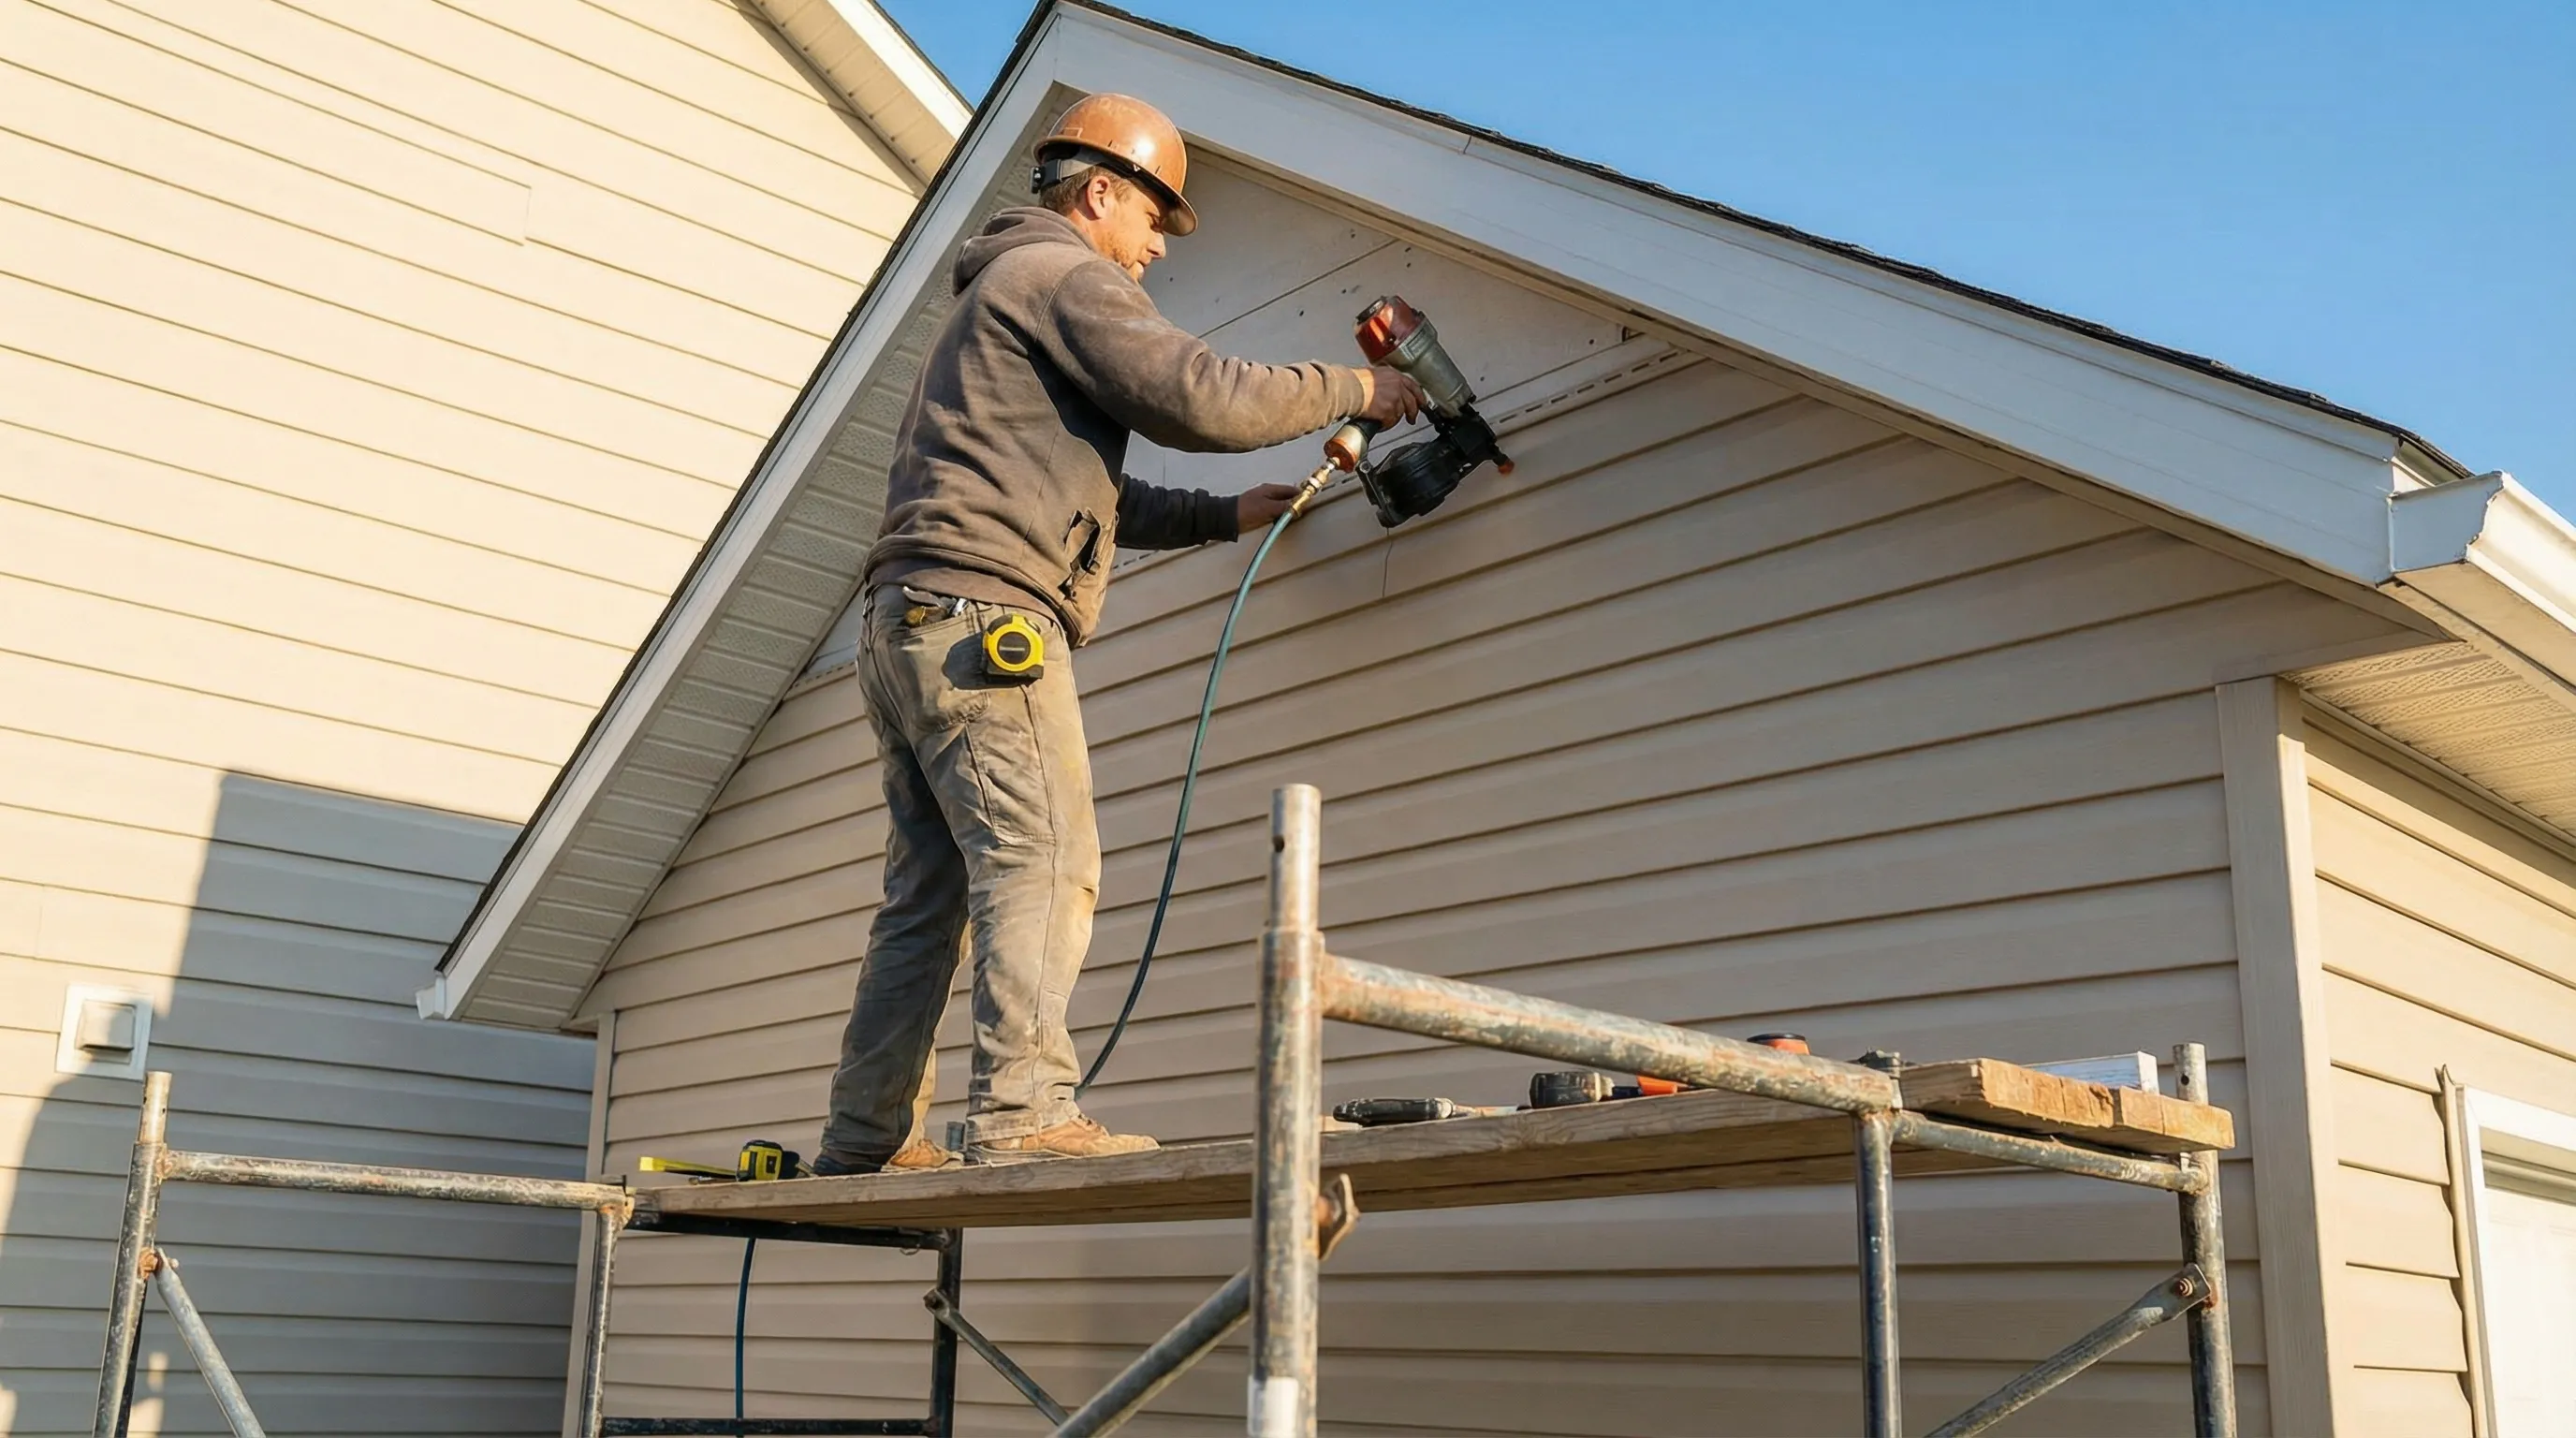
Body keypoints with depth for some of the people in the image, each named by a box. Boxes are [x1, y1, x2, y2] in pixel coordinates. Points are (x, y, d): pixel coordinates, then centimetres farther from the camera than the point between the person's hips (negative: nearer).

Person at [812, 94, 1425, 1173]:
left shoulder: (994, 294, 32)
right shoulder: (1062, 276, 0)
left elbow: (1087, 496, 32)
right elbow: (1202, 398, -12)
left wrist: (1224, 515, 26)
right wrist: (1352, 388, 1)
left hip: (907, 628, 10)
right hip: (982, 613, -10)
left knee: (929, 893, 7)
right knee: (1043, 863, -15)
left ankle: (865, 1138, 8)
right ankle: (1021, 1111, -23)